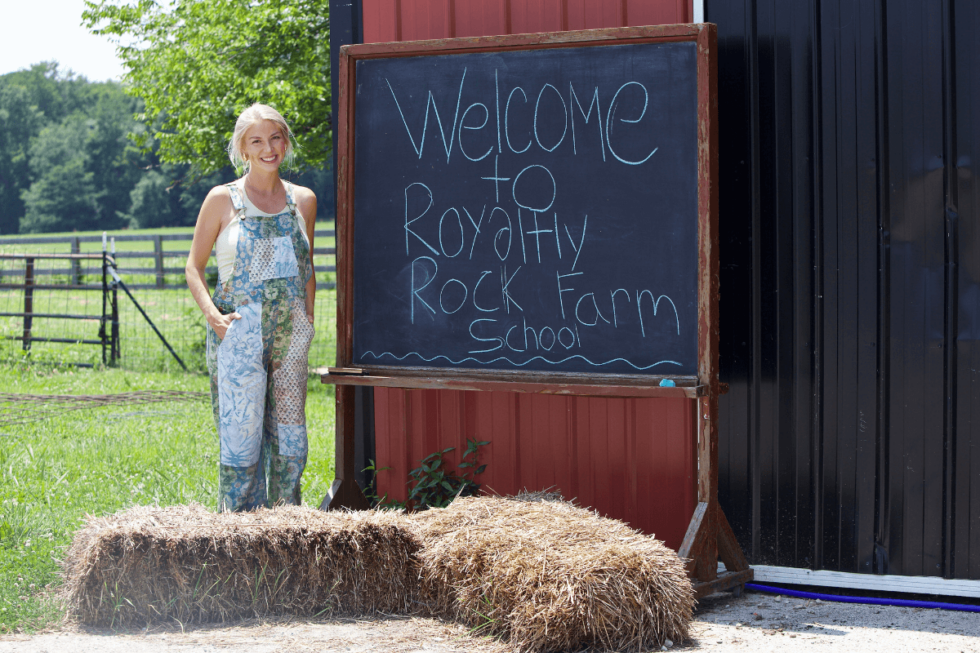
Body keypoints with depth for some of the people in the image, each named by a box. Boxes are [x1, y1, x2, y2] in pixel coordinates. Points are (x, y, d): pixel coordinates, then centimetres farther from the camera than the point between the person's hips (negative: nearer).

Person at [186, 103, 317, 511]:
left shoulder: (303, 200, 11)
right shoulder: (223, 199, 1)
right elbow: (194, 267, 4)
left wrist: (308, 317, 9)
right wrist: (213, 316, -10)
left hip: (291, 331, 4)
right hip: (239, 331, -4)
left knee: (290, 436, 5)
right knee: (242, 434, -8)